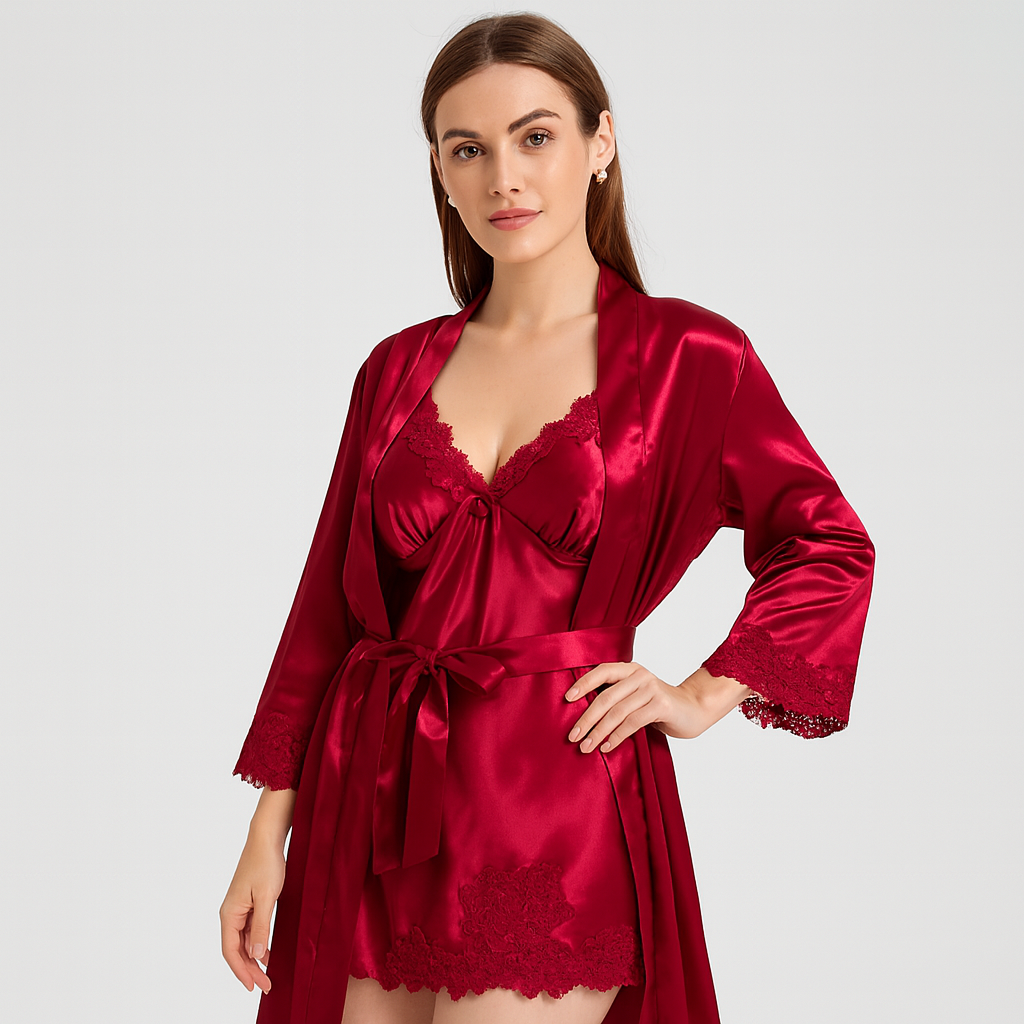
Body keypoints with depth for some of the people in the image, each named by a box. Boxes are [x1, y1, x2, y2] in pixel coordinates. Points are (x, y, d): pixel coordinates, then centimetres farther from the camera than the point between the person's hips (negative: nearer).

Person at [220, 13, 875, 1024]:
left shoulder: (690, 356, -1)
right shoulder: (399, 369, 8)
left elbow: (828, 547, 9)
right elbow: (328, 602, 9)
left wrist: (704, 693, 1)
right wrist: (268, 833, 6)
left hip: (557, 801, -3)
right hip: (372, 799, 4)